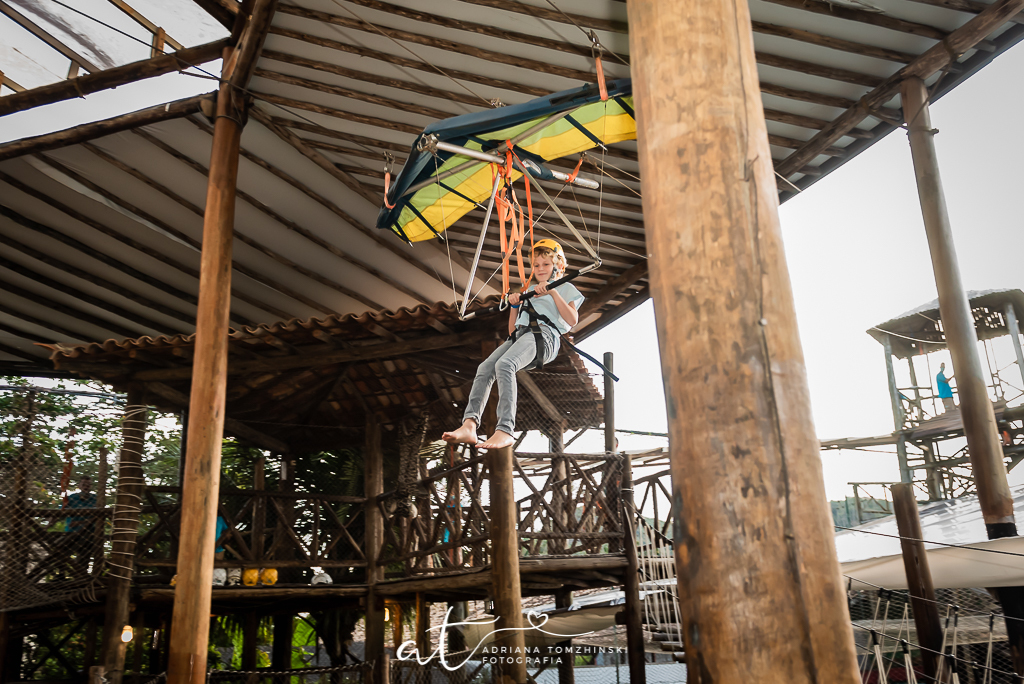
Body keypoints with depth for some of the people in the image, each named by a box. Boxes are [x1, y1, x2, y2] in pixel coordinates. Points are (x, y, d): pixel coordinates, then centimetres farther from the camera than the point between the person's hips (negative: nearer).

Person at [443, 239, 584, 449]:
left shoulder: (565, 288, 21)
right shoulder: (528, 291, 37)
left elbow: (572, 320, 2)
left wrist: (553, 292, -2)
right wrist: (514, 306, 15)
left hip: (544, 334, -6)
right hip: (520, 336, 6)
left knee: (504, 365, -35)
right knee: (485, 368, -23)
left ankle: (505, 431, -46)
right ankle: (469, 425, -37)